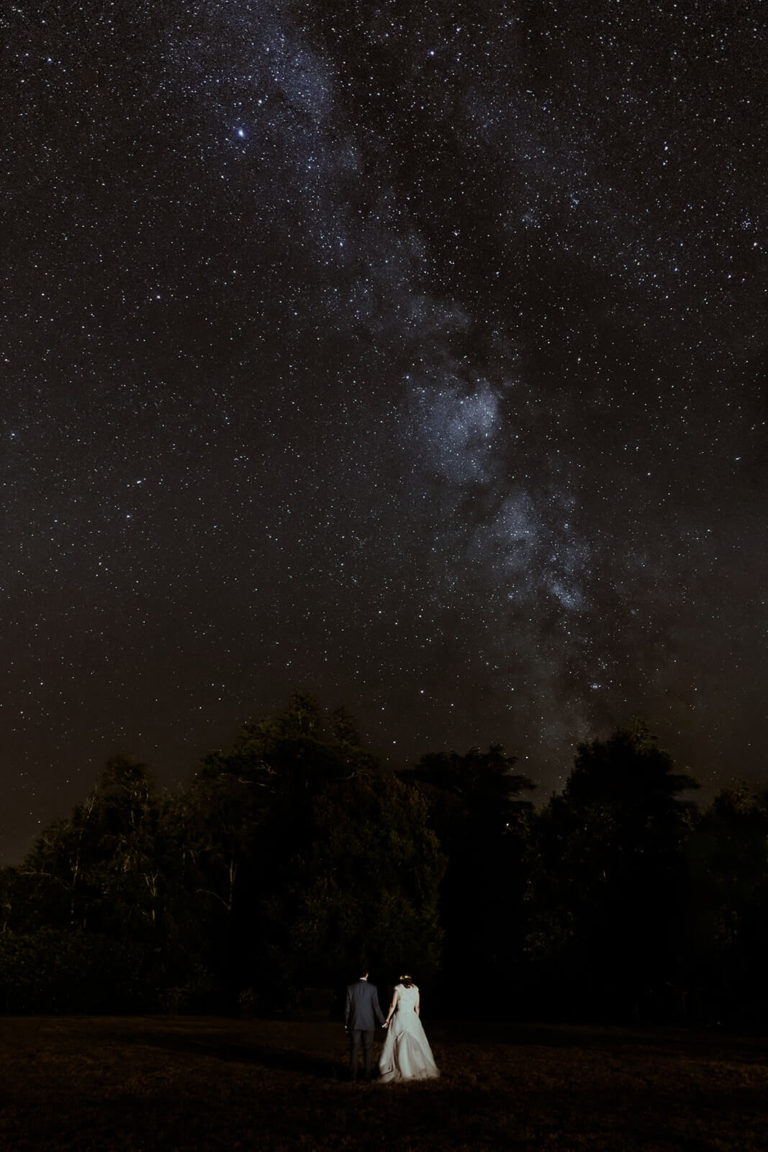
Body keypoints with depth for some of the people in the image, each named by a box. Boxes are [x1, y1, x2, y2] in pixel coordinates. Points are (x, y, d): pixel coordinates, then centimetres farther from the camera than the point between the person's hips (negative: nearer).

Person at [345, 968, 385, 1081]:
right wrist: (382, 1022, 5)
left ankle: (353, 1075, 8)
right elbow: (376, 1007, -6)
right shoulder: (372, 988, -7)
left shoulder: (351, 988, -4)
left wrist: (346, 1024, 8)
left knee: (354, 1049, 7)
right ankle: (368, 1074, 9)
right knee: (368, 1049, 8)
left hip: (354, 1024, 1)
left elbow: (347, 1007, -2)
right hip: (368, 1024, -1)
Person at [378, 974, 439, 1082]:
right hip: (412, 1017, 3)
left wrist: (387, 1019, 3)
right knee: (417, 1044, 9)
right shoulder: (415, 990, 4)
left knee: (398, 1045, 2)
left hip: (399, 1017, -3)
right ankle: (421, 1068, 11)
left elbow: (393, 1006, -5)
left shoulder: (398, 989, -4)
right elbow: (417, 1007, 8)